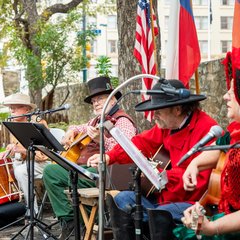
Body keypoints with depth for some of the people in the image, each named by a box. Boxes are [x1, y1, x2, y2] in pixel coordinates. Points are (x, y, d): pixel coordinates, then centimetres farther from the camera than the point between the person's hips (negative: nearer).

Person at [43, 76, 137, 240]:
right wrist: (72, 131, 17)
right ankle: (68, 219, -7)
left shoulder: (122, 121, -8)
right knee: (50, 171, -3)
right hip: (83, 167, 10)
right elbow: (78, 128, 41)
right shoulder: (97, 120, 21)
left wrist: (101, 140, -37)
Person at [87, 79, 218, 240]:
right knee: (123, 200, 7)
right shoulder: (167, 125, 5)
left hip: (193, 203, -9)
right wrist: (109, 157, 4)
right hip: (168, 196, 9)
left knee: (159, 215, -33)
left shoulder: (206, 128, -21)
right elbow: (142, 142, 15)